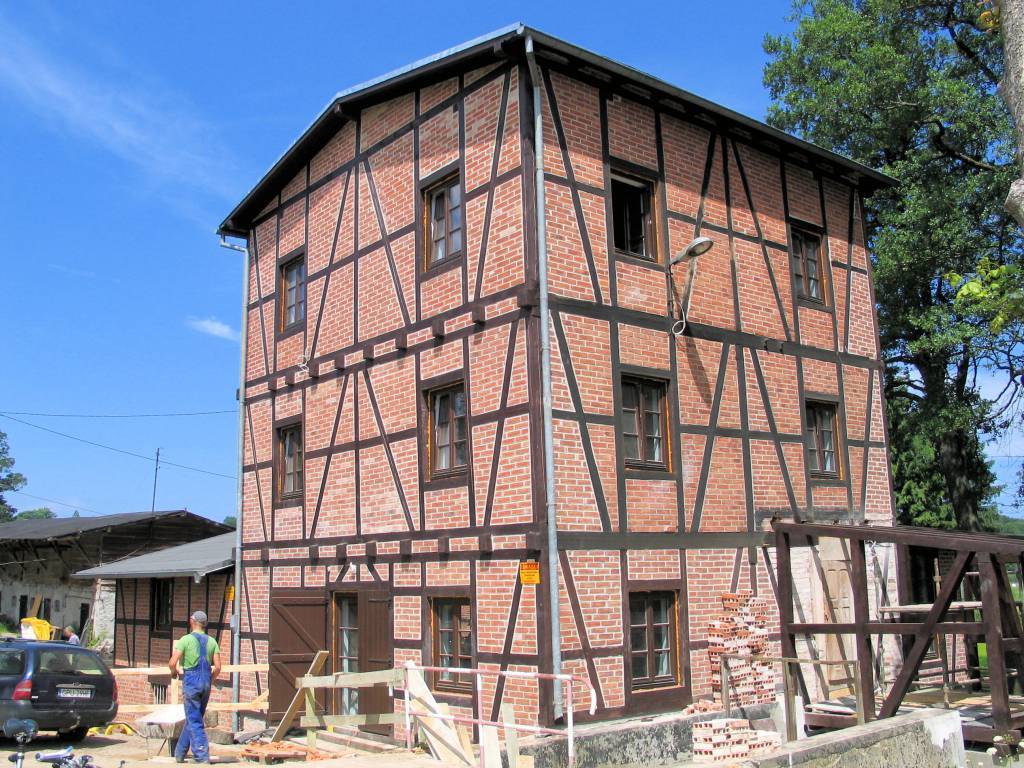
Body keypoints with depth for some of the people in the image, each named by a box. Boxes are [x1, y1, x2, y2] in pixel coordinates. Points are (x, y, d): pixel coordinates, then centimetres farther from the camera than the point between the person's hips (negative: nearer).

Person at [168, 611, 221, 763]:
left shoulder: (186, 639, -6)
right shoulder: (212, 641, 7)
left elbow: (172, 663, -14)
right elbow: (217, 667, 3)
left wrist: (174, 672, 8)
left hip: (191, 681, -5)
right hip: (206, 682, 5)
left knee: (194, 721, -2)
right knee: (192, 719, 18)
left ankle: (202, 757, -6)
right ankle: (179, 754, 28)